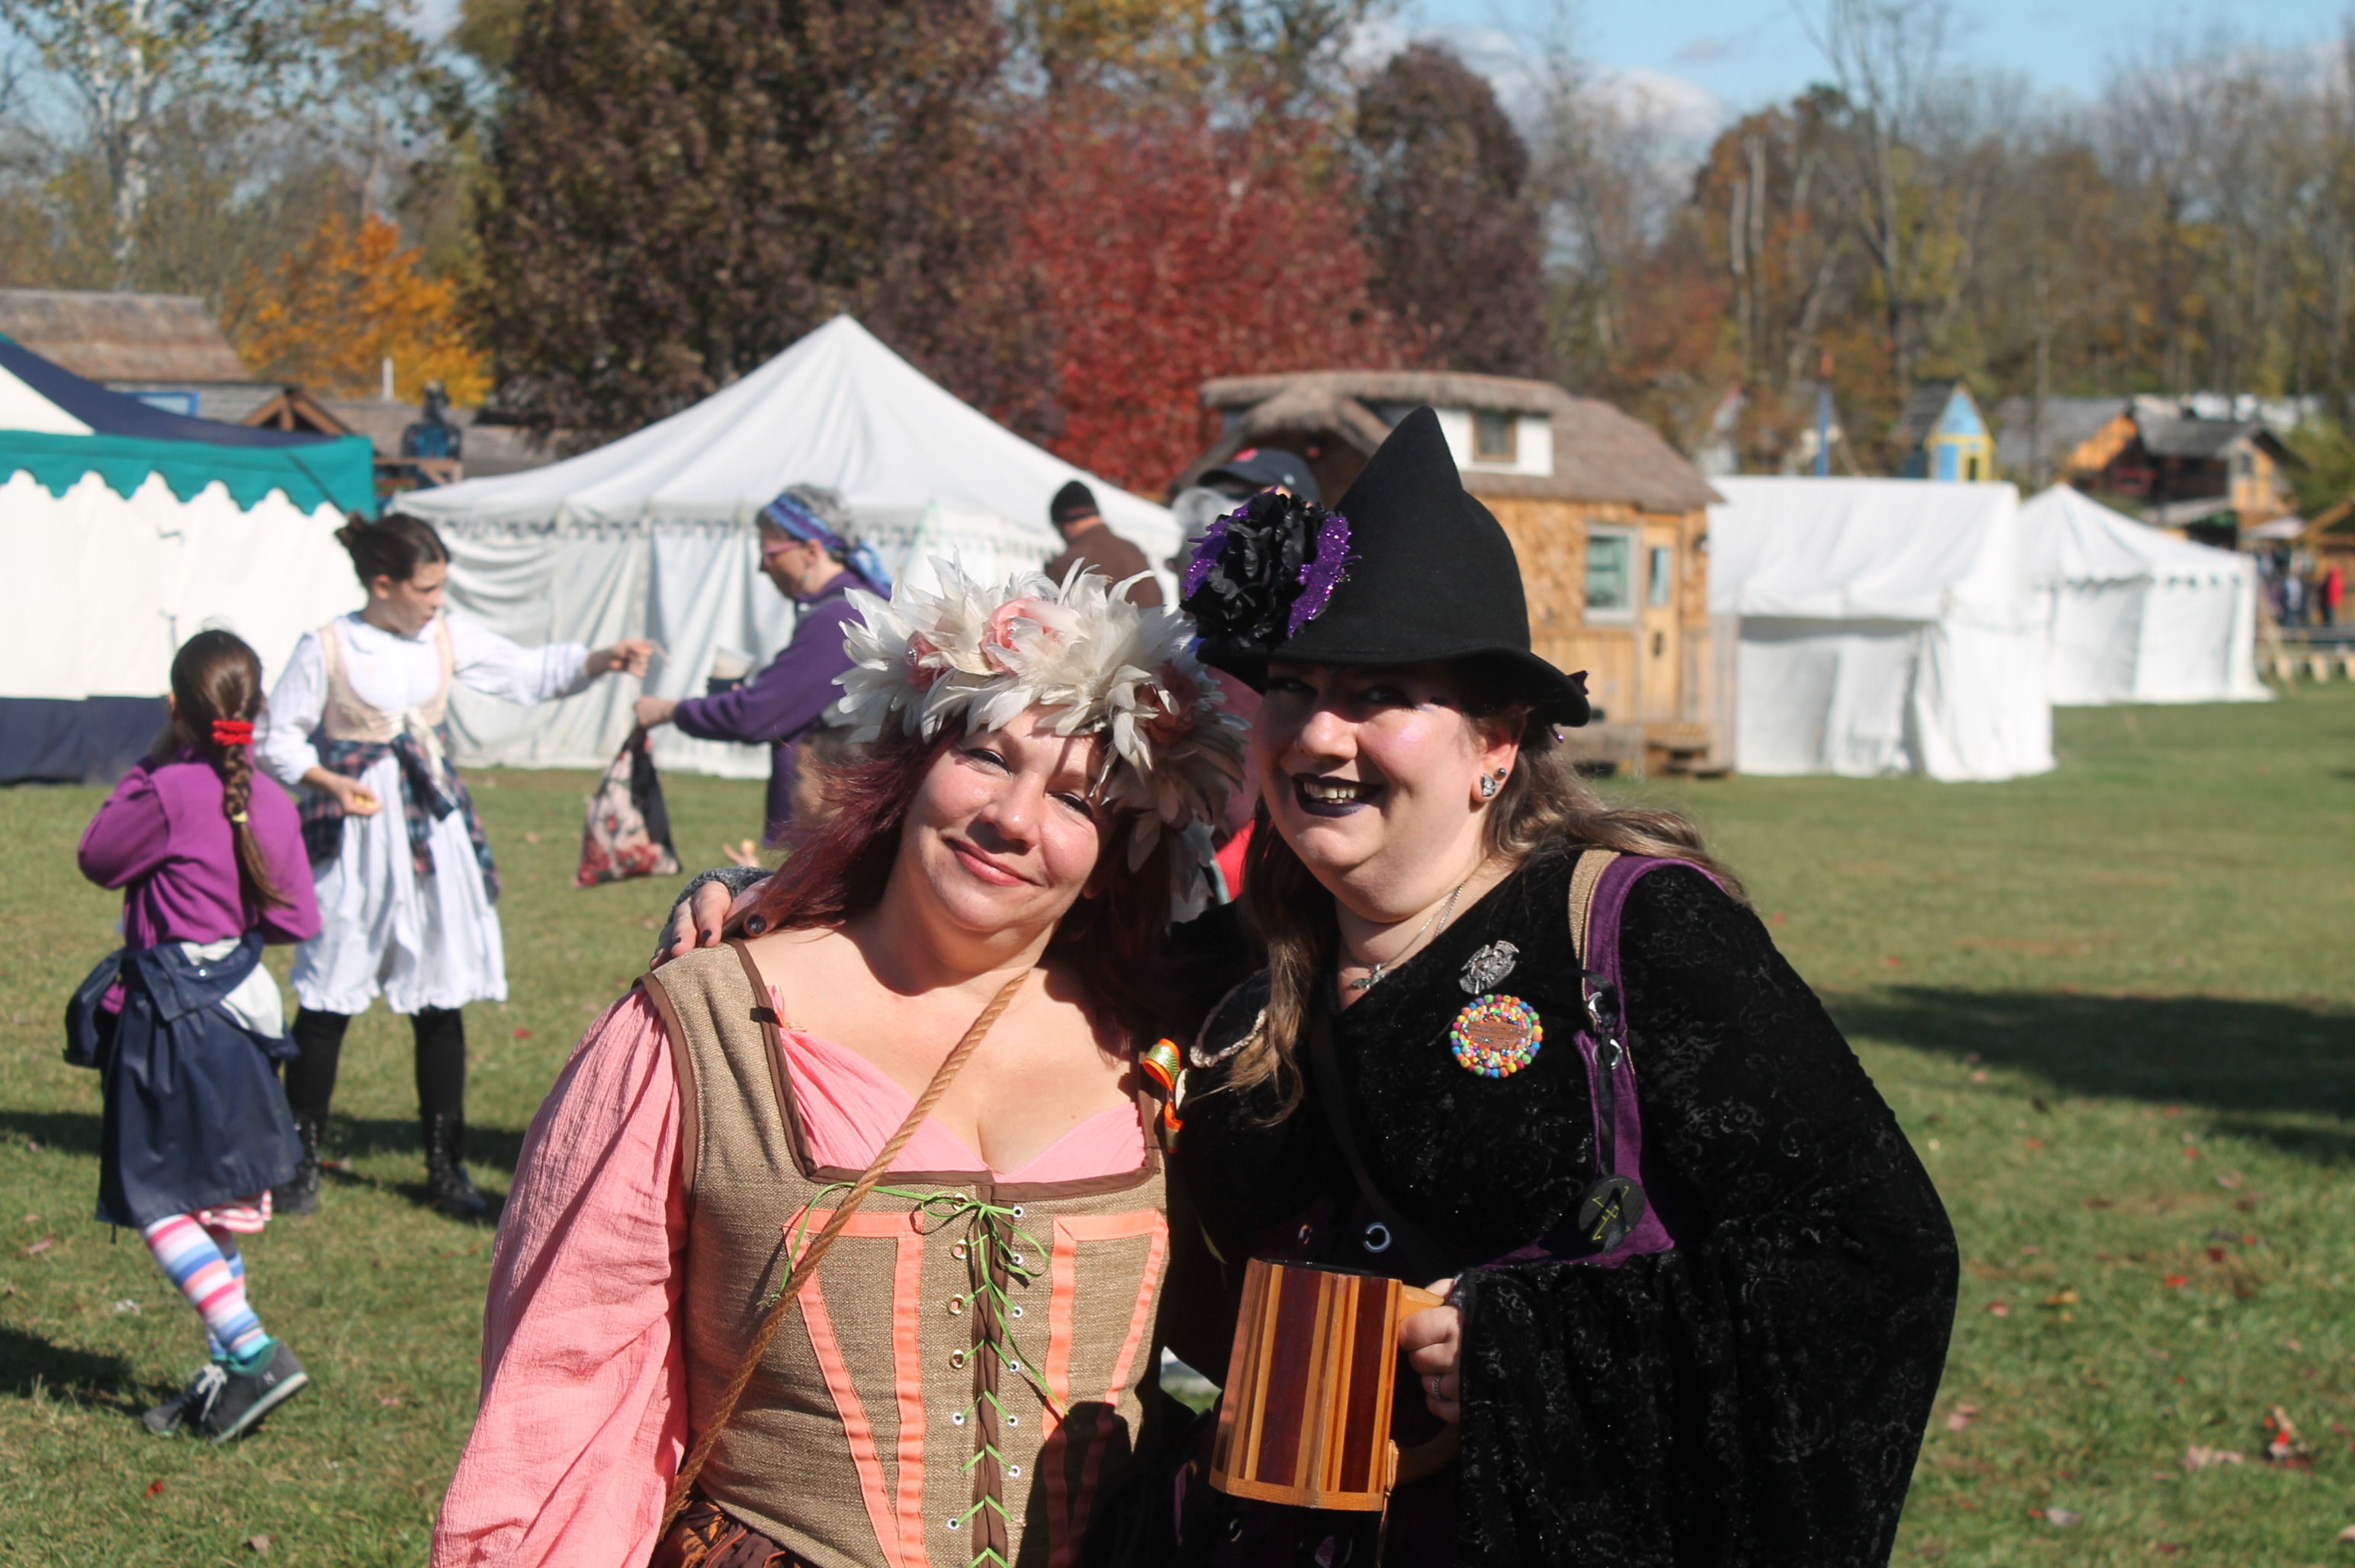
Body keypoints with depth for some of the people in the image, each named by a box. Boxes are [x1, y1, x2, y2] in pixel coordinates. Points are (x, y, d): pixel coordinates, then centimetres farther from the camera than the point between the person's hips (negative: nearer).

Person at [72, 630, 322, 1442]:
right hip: (237, 1008, 7)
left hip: (172, 1016, -7)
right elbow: (298, 921, 5)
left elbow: (97, 859, -2)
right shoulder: (269, 801, 2)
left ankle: (253, 1351, -10)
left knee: (155, 1196, 0)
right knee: (218, 1198, 14)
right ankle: (225, 1374, 19)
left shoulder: (170, 794, -18)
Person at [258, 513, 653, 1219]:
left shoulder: (448, 637, 5)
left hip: (434, 832, 4)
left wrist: (603, 660, -3)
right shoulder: (327, 648, -7)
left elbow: (528, 672, 11)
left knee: (441, 1002, 6)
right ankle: (301, 1162, 13)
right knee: (327, 1003, 0)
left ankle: (446, 1166, 15)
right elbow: (279, 739, -1)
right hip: (354, 841, -4)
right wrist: (332, 782, -17)